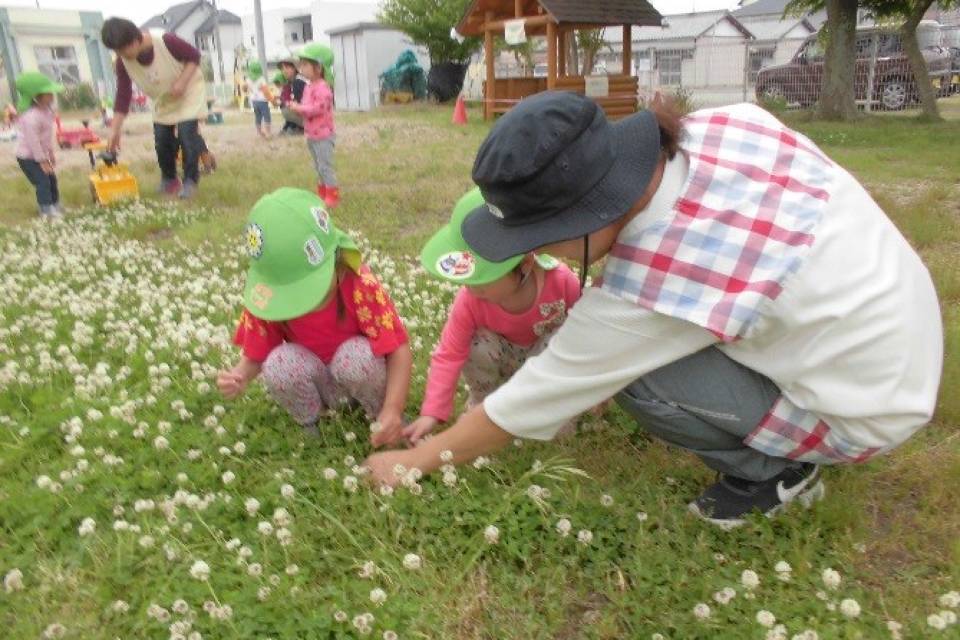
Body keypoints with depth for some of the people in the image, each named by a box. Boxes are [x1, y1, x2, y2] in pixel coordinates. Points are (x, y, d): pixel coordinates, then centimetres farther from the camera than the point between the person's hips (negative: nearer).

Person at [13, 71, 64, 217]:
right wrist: (42, 161, -22)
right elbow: (33, 141, -27)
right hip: (27, 157, -10)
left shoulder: (46, 109, 1)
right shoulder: (31, 117, -30)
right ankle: (47, 211, -4)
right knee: (43, 182, -11)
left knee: (52, 179, 14)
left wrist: (50, 152, 16)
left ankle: (56, 206, 28)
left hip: (40, 154, 10)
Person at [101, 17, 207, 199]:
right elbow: (123, 95, -15)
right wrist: (115, 130, -18)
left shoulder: (165, 41, -32)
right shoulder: (123, 61, -18)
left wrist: (181, 82, -30)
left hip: (188, 93, -5)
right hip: (163, 101, 5)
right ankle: (169, 180, 21)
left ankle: (190, 181, -3)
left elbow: (194, 56, -18)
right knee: (162, 141, 1)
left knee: (187, 136, -17)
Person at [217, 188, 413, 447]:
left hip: (358, 372, -2)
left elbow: (399, 349, -26)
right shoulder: (265, 298, -19)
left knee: (357, 355, -36)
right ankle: (310, 425, 1)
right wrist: (238, 376, -30)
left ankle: (379, 413, -4)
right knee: (279, 363, -29)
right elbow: (255, 356, -5)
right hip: (318, 383, 2)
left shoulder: (361, 285, -29)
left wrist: (393, 410, -39)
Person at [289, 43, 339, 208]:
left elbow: (318, 108, -29)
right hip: (312, 135, 10)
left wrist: (298, 108, -23)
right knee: (318, 166, 17)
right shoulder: (308, 87, 12)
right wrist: (295, 107, -4)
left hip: (323, 136, -10)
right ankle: (323, 193, 27)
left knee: (325, 166, -5)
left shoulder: (322, 87, -19)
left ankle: (333, 196, 3)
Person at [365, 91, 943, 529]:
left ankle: (773, 473, 4)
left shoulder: (648, 289, -32)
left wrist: (416, 461, -6)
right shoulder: (719, 126, -16)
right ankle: (772, 449, 18)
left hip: (867, 405, -7)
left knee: (627, 368, -18)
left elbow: (536, 400, -20)